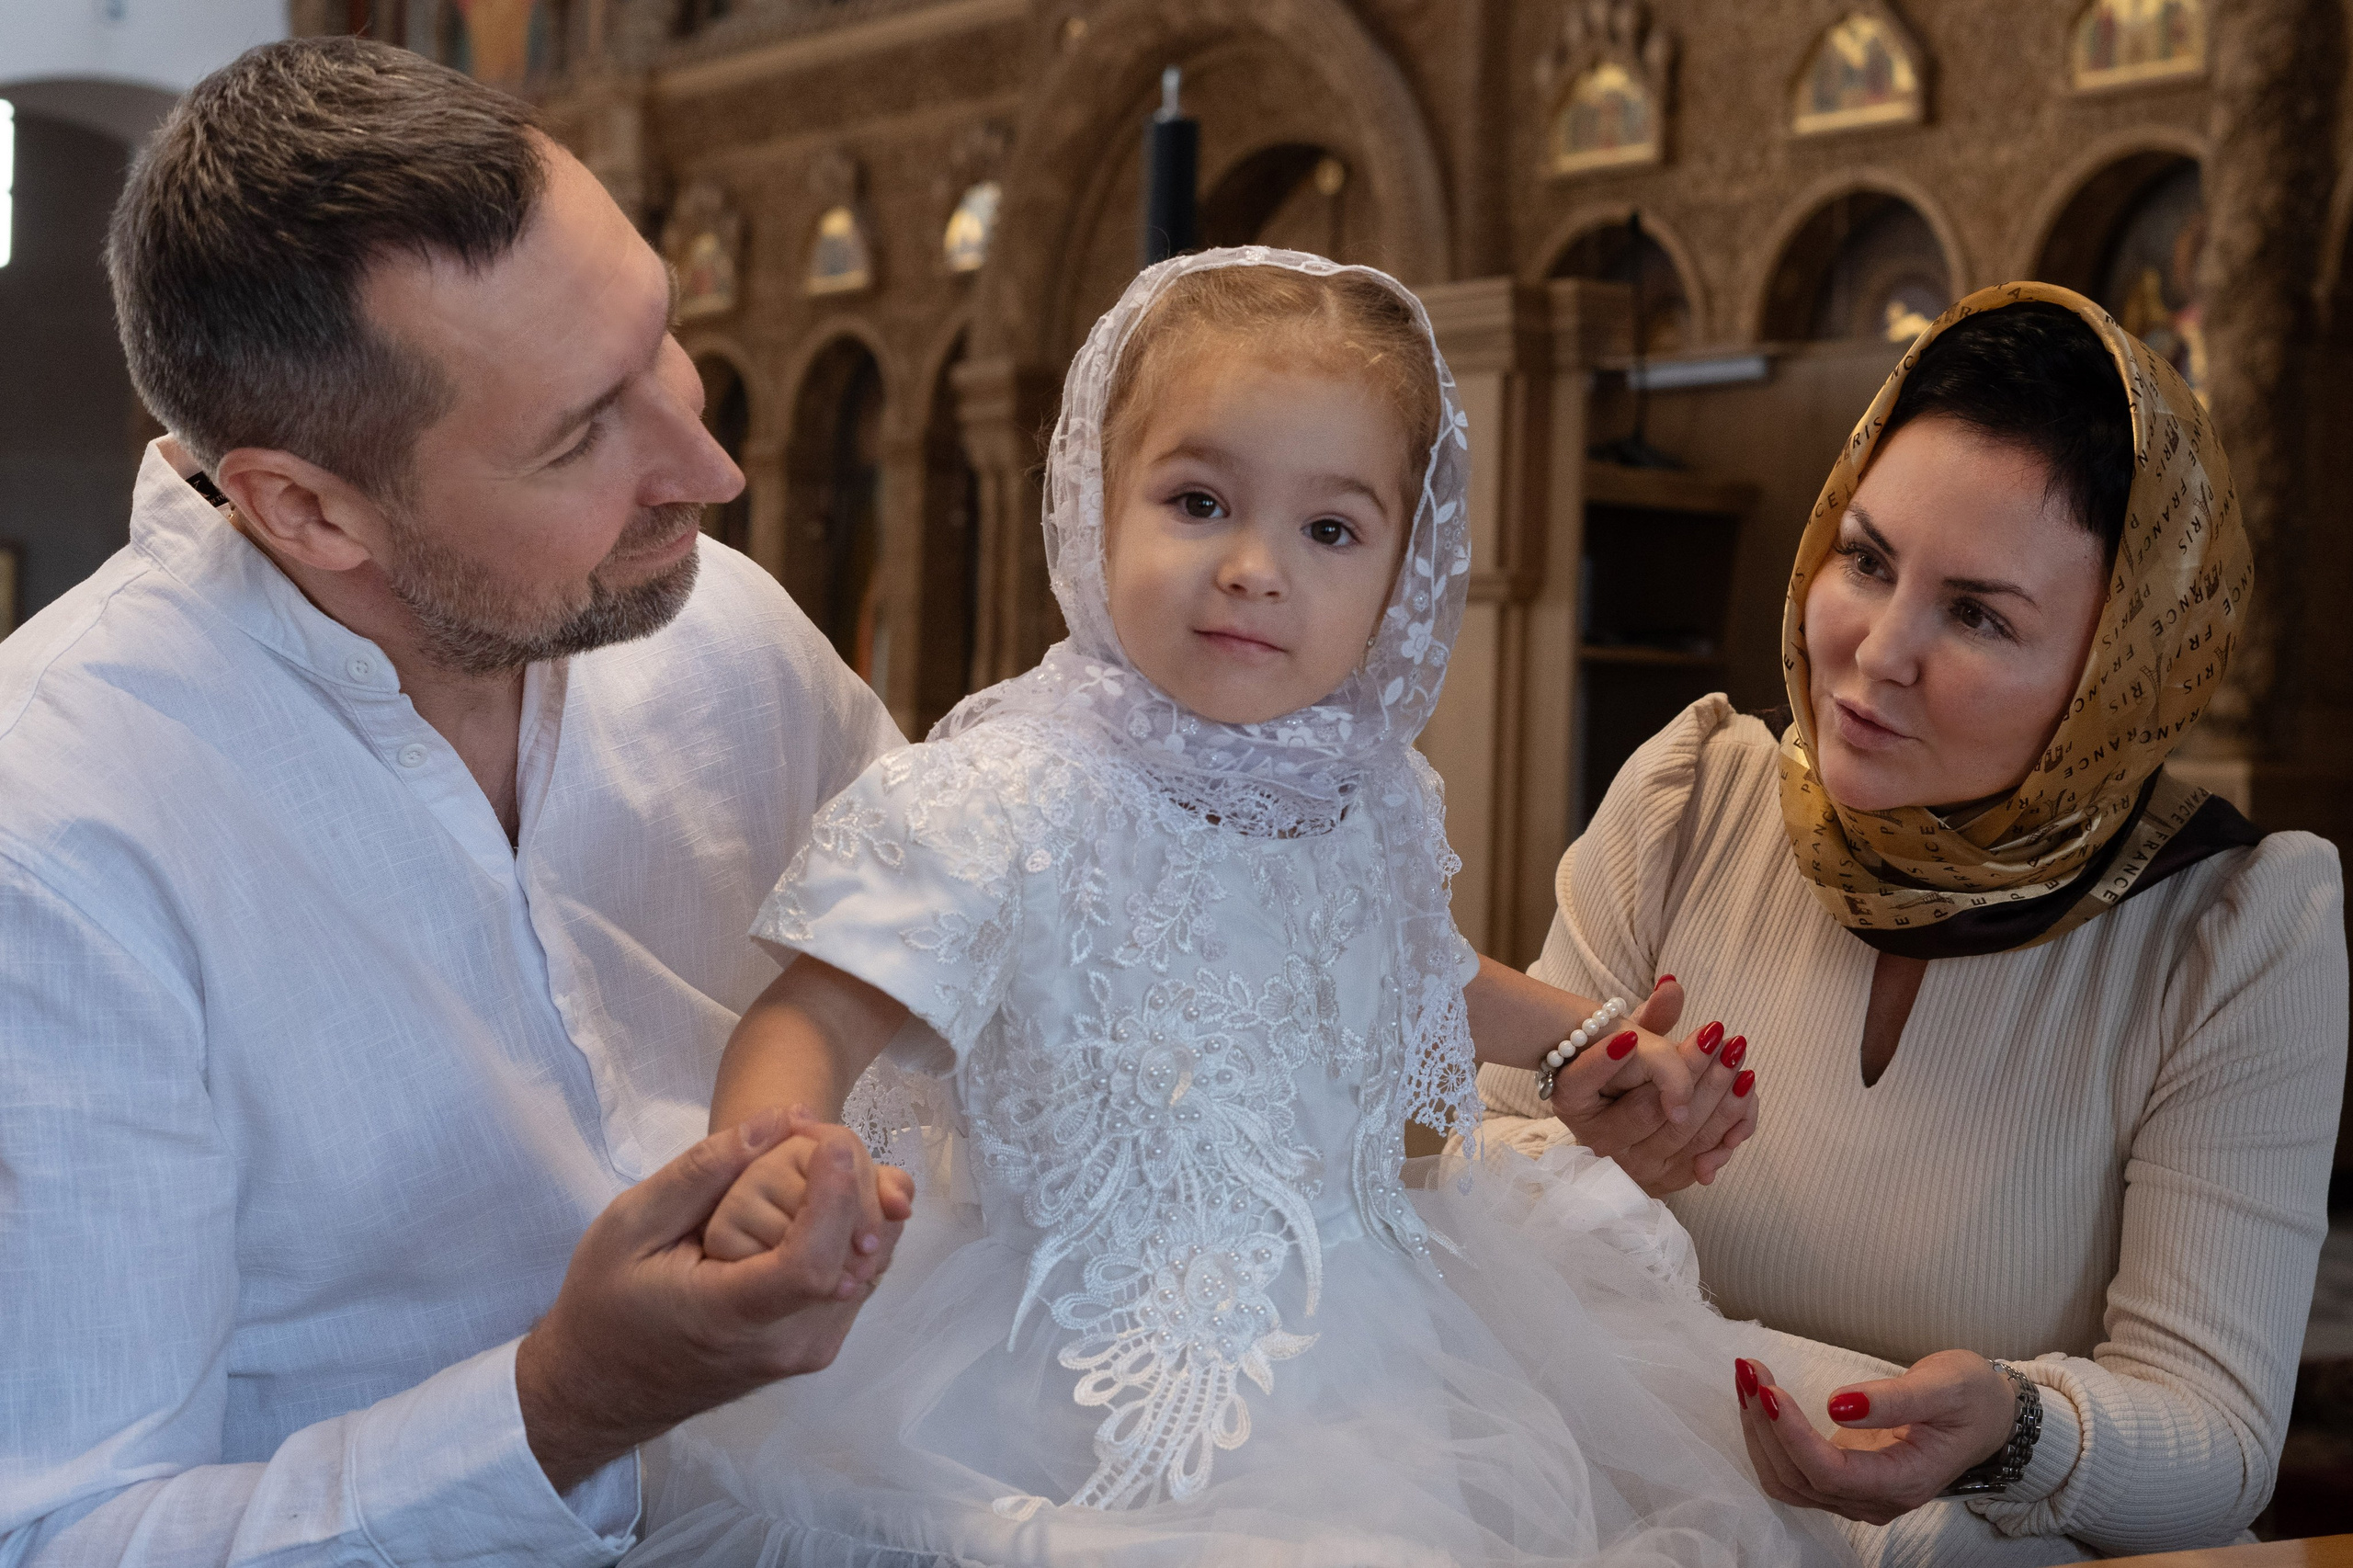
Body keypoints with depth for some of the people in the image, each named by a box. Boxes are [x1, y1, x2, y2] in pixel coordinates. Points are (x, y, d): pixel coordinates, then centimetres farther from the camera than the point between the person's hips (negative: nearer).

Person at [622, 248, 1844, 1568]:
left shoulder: (1376, 792, 1)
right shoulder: (1012, 799, -20)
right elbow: (819, 1013, -21)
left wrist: (1595, 1038, 17)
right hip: (1106, 1372, -6)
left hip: (1361, 1325, 6)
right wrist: (763, 1160, -41)